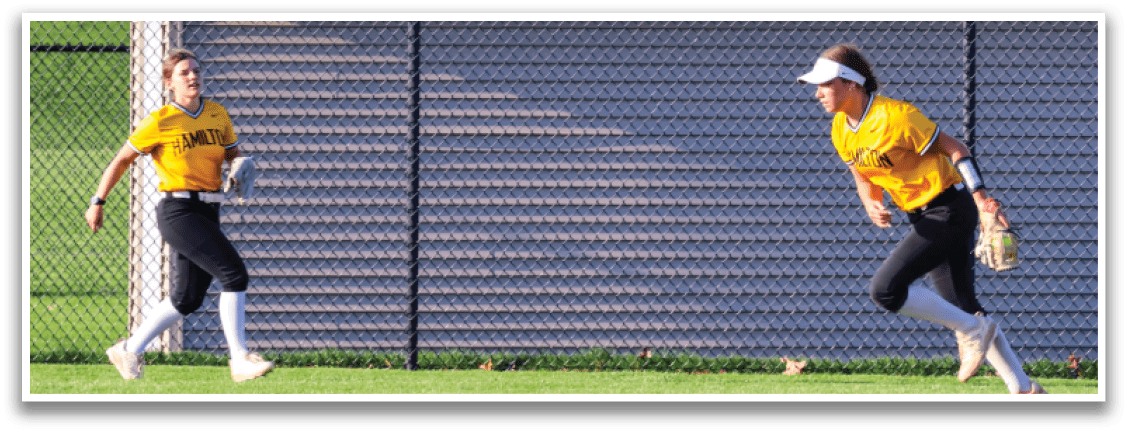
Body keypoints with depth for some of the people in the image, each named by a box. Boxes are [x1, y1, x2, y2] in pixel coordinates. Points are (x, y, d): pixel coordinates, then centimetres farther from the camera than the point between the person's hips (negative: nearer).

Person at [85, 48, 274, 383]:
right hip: (177, 212, -7)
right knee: (234, 273, -18)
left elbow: (233, 155, 20)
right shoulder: (161, 122, -6)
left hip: (207, 213, 7)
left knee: (188, 298, 12)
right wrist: (98, 202, 5)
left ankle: (129, 350, 28)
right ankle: (240, 360, -16)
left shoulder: (218, 115, 9)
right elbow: (122, 160, 2)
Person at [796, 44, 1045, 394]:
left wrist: (980, 198, -26)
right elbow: (864, 176, 15)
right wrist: (872, 206, -8)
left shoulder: (895, 117, -22)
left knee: (884, 289, -18)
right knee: (963, 309, 11)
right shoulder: (841, 131, 3)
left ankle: (974, 330, -4)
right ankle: (1024, 391, 18)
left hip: (951, 211, -9)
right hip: (923, 217, 9)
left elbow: (955, 149, -17)